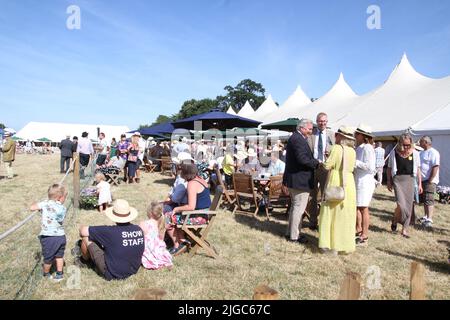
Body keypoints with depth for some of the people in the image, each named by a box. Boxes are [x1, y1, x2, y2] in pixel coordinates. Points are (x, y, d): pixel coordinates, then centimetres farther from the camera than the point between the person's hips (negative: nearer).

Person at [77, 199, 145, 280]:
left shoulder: (111, 232, -26)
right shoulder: (139, 230, -11)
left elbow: (83, 230, -17)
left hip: (111, 274, -6)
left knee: (86, 238, -1)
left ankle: (84, 261, 28)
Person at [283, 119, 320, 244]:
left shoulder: (294, 137, 15)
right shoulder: (298, 139, -18)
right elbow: (302, 158, -27)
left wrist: (314, 161, 8)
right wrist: (317, 163, -14)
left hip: (293, 178, 11)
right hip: (300, 180, -11)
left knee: (295, 206, 21)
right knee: (299, 207, -1)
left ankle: (291, 231, 33)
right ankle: (294, 236, 9)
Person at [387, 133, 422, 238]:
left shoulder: (415, 153, 4)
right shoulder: (394, 152, -1)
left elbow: (418, 169, 9)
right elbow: (389, 168, 7)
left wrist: (420, 184, 8)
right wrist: (389, 182, 5)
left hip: (410, 179, 3)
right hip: (398, 179, -2)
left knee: (409, 205, 3)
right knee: (401, 205, -13)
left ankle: (405, 229, 14)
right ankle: (394, 222, 15)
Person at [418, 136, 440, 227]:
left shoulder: (433, 152, -12)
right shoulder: (422, 153, 16)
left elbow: (435, 167, -19)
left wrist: (430, 180, -21)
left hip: (429, 180, -9)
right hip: (422, 180, 9)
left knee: (429, 200, -11)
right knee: (424, 200, 15)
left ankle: (429, 220, -10)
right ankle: (426, 216, 26)